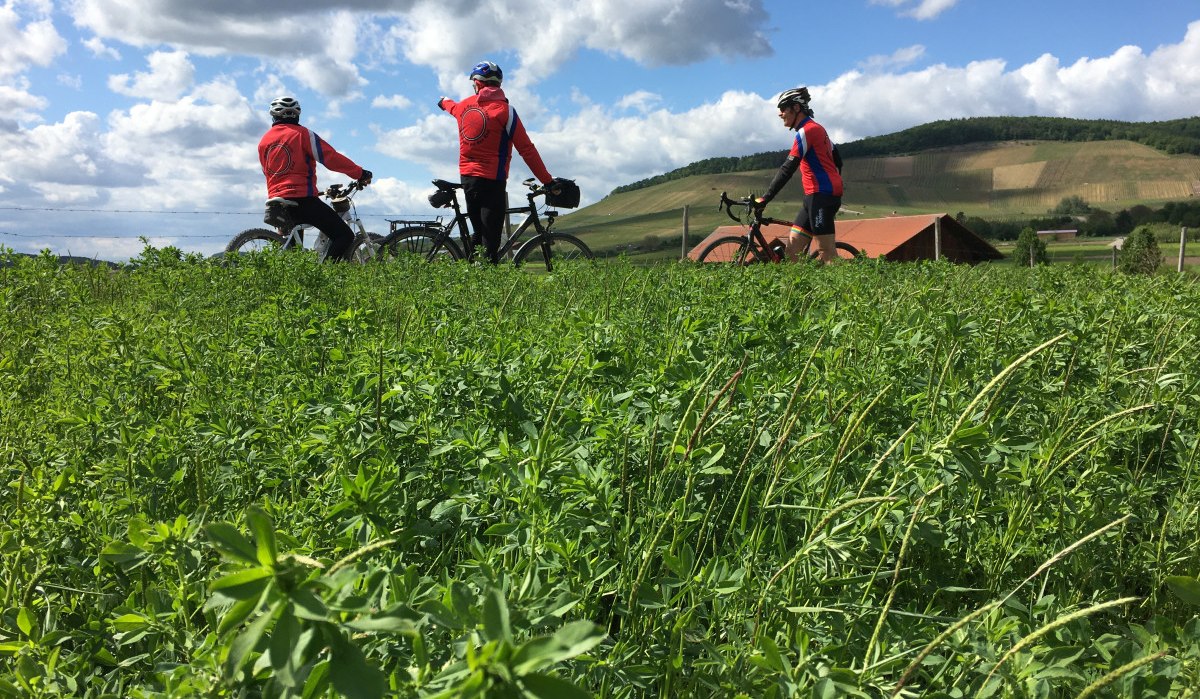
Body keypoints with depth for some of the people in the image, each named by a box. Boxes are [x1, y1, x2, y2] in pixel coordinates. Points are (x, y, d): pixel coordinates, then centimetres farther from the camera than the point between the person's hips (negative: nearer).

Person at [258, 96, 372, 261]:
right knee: (345, 236, -8)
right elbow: (331, 157, -10)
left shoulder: (264, 141, 15)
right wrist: (360, 174, -5)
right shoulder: (302, 134, -4)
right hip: (302, 199, -7)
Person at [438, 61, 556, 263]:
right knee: (490, 239, -6)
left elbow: (453, 107, 35)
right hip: (492, 180, -6)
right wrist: (548, 181, -6)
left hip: (467, 177, 6)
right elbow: (527, 150, -10)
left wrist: (444, 102, 60)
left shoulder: (464, 106, 8)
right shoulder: (505, 110, -8)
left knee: (479, 233, 19)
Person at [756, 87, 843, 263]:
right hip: (817, 196, 10)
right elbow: (837, 162, 24)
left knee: (827, 252, -8)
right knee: (791, 249, 5)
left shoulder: (807, 131, -11)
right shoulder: (816, 128, 20)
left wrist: (765, 198, -20)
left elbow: (787, 169, -18)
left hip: (821, 196, -10)